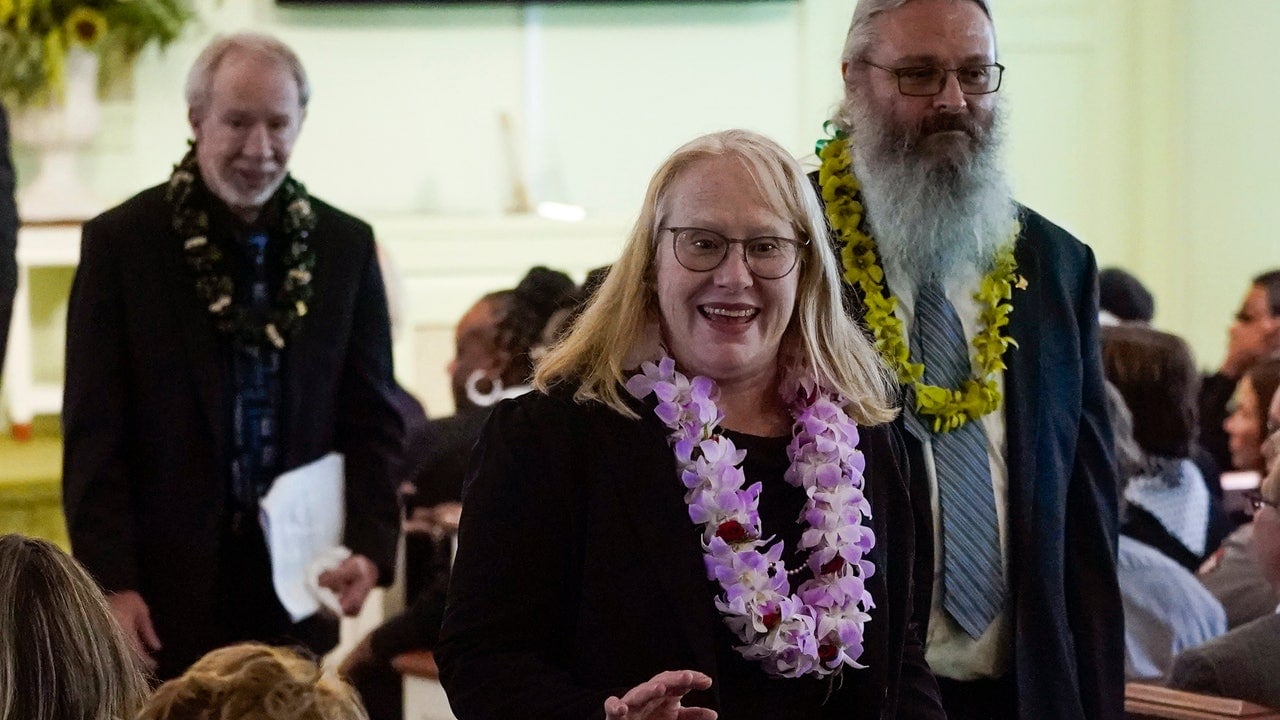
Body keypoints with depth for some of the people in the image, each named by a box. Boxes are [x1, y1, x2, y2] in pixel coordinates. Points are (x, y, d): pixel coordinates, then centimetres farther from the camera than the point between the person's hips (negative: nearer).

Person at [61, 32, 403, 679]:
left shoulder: (345, 246, 7)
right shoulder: (121, 242, -1)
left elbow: (373, 421, 10)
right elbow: (94, 433, -3)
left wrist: (370, 547, -6)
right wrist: (110, 583, -11)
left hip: (296, 592, 2)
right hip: (163, 598, -2)